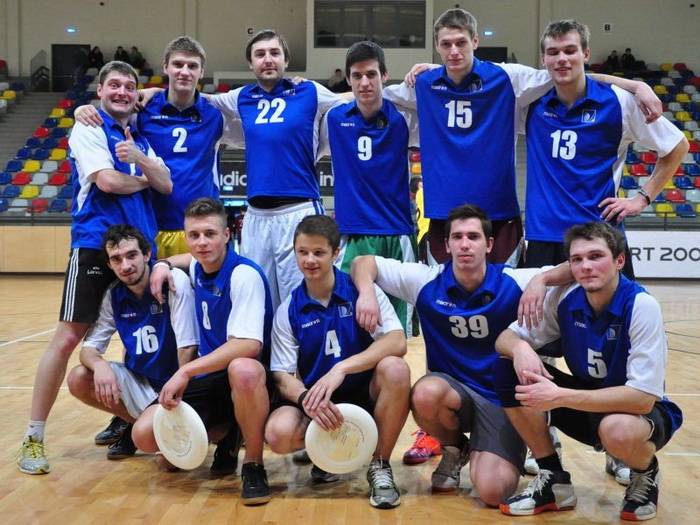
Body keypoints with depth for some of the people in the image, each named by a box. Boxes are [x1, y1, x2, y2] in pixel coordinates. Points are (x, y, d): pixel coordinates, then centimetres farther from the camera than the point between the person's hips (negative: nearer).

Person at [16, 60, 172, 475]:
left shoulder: (140, 139, 18)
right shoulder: (88, 129, 0)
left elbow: (166, 185, 6)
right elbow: (106, 180, -13)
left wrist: (140, 158, -12)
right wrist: (143, 180, 3)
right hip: (95, 244, -6)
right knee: (68, 338, -7)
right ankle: (34, 438, 1)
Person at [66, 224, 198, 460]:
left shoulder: (175, 281, -18)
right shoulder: (114, 296, -3)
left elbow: (187, 348, -20)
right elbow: (89, 347, -2)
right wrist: (99, 364, -25)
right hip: (140, 382, 6)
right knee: (78, 380, -14)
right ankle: (135, 423, 8)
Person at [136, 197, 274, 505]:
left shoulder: (244, 274, -19)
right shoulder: (197, 269, 4)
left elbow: (249, 343, -31)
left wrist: (186, 371, -34)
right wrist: (162, 264, 10)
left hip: (247, 379, -7)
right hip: (209, 376, 7)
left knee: (243, 370, -44)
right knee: (145, 435, -11)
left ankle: (253, 465, -20)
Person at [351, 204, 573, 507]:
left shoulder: (513, 284, -12)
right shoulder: (426, 281, -7)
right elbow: (364, 263, -1)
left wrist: (541, 280, -33)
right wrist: (367, 292, -23)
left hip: (502, 397, -2)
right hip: (450, 387, 2)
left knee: (493, 493, -23)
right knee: (425, 394, -36)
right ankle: (454, 451, 1)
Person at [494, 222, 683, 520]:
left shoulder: (642, 306, -25)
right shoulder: (564, 299, -11)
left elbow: (643, 398, -30)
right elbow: (505, 339, -3)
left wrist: (560, 397, -37)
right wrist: (520, 349, -29)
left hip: (644, 413, -5)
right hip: (587, 404, 5)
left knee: (617, 429, -40)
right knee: (509, 371, -14)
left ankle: (646, 474, -1)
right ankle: (554, 480, -1)